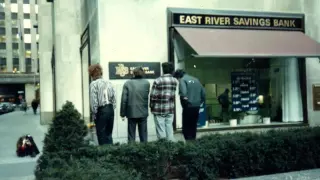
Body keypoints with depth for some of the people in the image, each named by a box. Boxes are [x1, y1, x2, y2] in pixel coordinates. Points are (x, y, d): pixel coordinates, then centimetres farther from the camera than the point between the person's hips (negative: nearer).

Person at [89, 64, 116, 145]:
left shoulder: (94, 84, -9)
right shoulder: (108, 83, 8)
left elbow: (94, 100, -13)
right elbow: (114, 99, 8)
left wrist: (94, 114, -4)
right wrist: (112, 109, 14)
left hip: (101, 110, -6)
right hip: (110, 109, 6)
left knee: (102, 135, 4)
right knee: (109, 134, 15)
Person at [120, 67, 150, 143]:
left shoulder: (127, 83, -7)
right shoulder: (147, 83, -3)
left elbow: (124, 100, -7)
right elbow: (147, 97, 4)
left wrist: (123, 113, -1)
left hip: (131, 113, -1)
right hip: (143, 113, 1)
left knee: (131, 136, 8)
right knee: (143, 136, 12)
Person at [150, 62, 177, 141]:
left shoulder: (158, 81, -11)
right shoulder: (175, 81, 4)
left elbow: (153, 95, -10)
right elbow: (173, 95, 5)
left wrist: (151, 106, 2)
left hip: (159, 110, -4)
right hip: (170, 109, 4)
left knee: (161, 130, 2)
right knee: (169, 128, 11)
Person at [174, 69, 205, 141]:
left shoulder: (182, 80, -5)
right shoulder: (196, 79, 15)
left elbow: (183, 93, -23)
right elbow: (203, 93, 13)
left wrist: (184, 98, -7)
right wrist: (199, 102, 17)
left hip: (188, 107, -7)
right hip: (197, 107, 7)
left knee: (186, 128, 1)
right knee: (193, 127, 16)